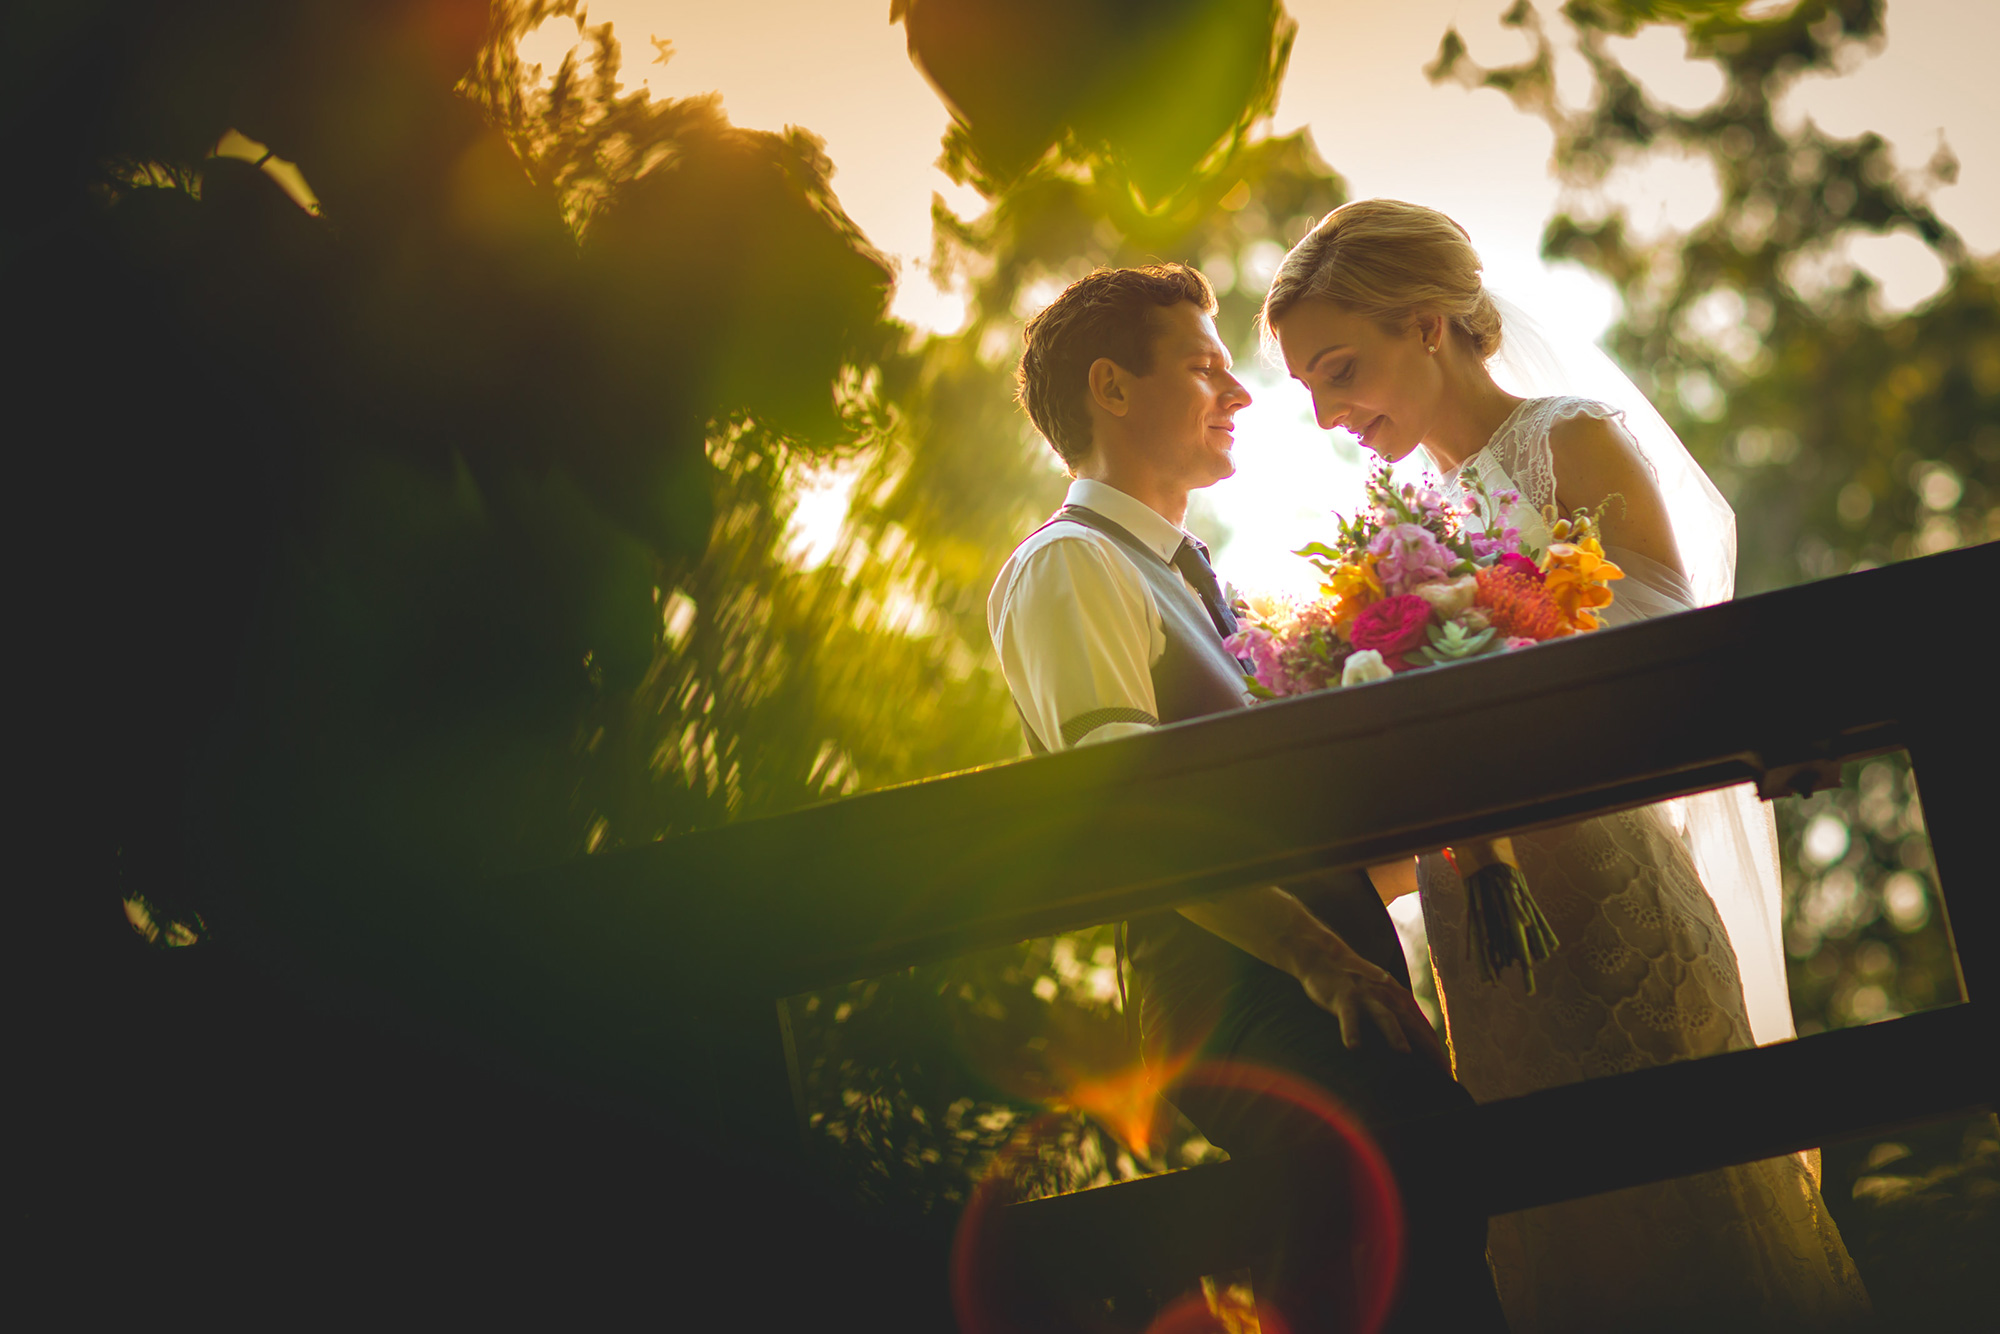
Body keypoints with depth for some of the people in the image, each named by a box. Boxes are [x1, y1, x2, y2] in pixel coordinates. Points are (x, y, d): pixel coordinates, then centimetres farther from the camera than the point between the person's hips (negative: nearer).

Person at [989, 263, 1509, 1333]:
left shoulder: (1187, 580, 28)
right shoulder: (1068, 568, -2)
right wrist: (1316, 952, -19)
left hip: (1332, 985, 9)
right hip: (1235, 995, -9)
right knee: (1433, 1166, -26)